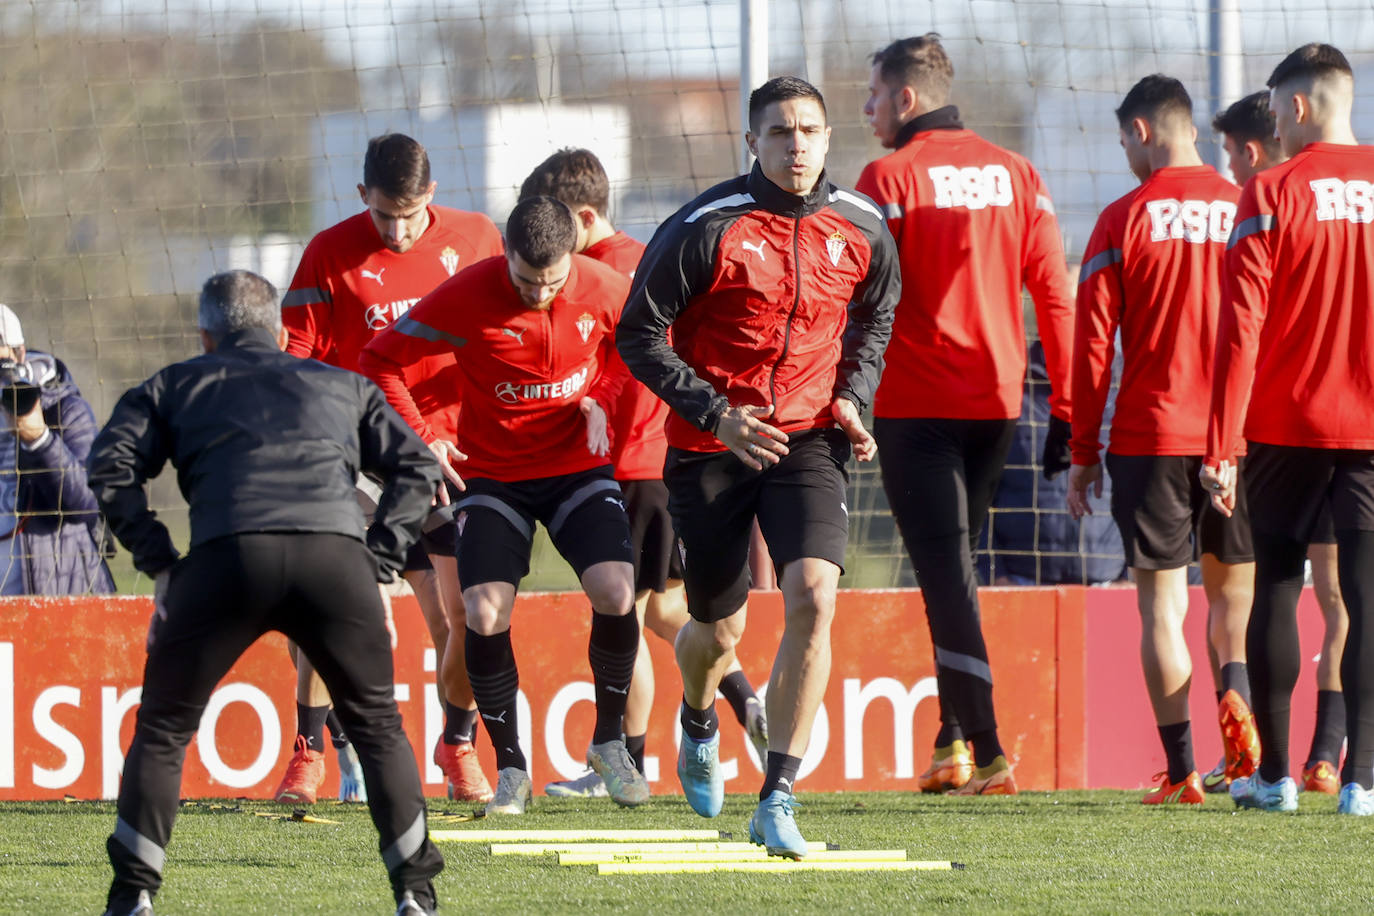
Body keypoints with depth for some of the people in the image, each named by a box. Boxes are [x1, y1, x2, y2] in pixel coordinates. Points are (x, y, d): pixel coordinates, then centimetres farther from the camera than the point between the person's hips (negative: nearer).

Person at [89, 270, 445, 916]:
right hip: (334, 554, 1)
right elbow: (416, 467, 25)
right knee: (377, 724, 18)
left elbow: (112, 467, 15)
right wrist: (379, 560, 20)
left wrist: (160, 564, 14)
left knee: (162, 728, 15)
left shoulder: (176, 385, 30)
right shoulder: (339, 384, 34)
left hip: (226, 553, -1)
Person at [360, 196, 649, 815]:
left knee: (616, 594, -19)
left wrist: (602, 397, -3)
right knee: (485, 613, -17)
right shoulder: (467, 297, -17)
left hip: (577, 467, 1)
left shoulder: (604, 290, -10)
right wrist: (420, 439, -15)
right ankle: (510, 769, 1)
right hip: (492, 474, -1)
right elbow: (379, 362, -8)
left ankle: (609, 741, 5)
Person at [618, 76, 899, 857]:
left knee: (813, 596, -22)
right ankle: (698, 724, 49)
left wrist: (853, 398, 4)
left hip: (807, 440, 1)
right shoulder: (707, 229, -13)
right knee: (720, 629, 10)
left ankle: (777, 801, -19)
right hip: (711, 445, -1)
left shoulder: (864, 230, -1)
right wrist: (716, 414, -15)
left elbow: (875, 320, 20)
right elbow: (639, 334, -7)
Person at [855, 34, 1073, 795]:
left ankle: (988, 753, -12)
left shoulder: (889, 177, -7)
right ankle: (953, 741, 18)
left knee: (946, 575, -5)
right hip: (995, 403, 5)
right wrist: (1067, 406, 9)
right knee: (955, 570, 17)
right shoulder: (1015, 174, 8)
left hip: (916, 408, -5)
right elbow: (1053, 294, 6)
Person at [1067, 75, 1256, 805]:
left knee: (1161, 602, 2)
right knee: (1233, 583, 17)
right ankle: (1235, 692, -13)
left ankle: (1181, 771, -4)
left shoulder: (1125, 219, -2)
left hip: (1151, 436, -2)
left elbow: (1091, 344, -2)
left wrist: (1082, 453, 4)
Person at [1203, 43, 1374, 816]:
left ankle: (1274, 774, 12)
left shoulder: (1272, 194, -6)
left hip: (1287, 426, -1)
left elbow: (1242, 325, -9)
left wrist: (1222, 446, -8)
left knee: (1277, 588, 10)